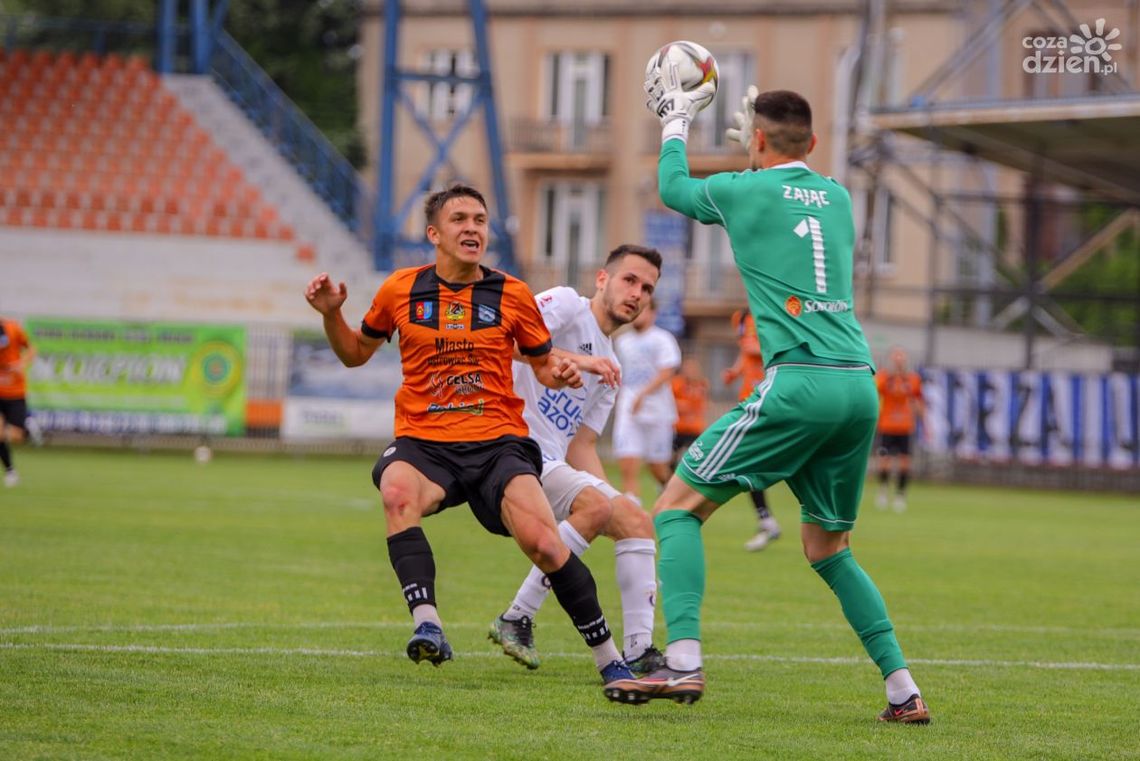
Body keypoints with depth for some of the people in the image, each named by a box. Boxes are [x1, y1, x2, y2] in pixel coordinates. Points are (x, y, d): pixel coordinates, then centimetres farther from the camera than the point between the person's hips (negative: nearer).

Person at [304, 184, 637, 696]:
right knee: (397, 492, -36)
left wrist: (562, 371, -6)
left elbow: (543, 365, 17)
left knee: (543, 543, -20)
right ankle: (427, 625, -44)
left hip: (498, 442, 0)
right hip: (423, 441, 0)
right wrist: (332, 315, 2)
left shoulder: (511, 295, 6)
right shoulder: (401, 290, 7)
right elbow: (356, 354, 20)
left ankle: (609, 660, -3)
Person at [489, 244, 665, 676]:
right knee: (595, 506, -26)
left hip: (554, 461, 9)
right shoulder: (567, 305, -2)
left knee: (636, 521, -1)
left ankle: (638, 651, -4)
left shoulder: (609, 369, 21)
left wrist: (609, 490, 6)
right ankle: (516, 620, -18)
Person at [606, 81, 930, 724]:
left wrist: (676, 121, 41)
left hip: (800, 381, -6)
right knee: (829, 548, 19)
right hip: (861, 386, 6)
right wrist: (756, 144, 54)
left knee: (679, 506, 1)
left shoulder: (743, 191, 3)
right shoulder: (838, 198, 18)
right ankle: (904, 691, 9)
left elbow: (672, 187, 25)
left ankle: (684, 663, -15)